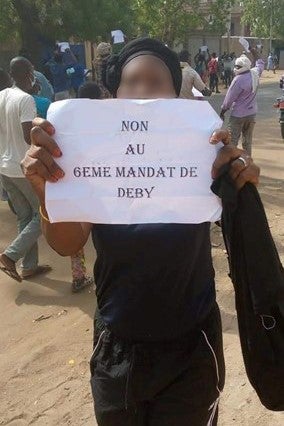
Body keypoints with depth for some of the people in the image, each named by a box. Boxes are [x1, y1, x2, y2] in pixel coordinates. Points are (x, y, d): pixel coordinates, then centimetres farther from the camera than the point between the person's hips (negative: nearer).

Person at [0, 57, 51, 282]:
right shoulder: (26, 99, -18)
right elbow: (29, 137, -24)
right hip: (26, 169, -8)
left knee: (25, 217, 16)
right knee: (44, 214, 7)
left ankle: (30, 266, 21)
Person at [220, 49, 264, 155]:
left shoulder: (238, 80, -21)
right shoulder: (255, 74, -2)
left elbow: (229, 98, -15)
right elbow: (260, 64, 23)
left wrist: (222, 112, -3)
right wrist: (254, 52, 33)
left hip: (238, 115, -7)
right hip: (251, 113, 7)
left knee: (232, 140, -1)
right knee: (248, 140, 15)